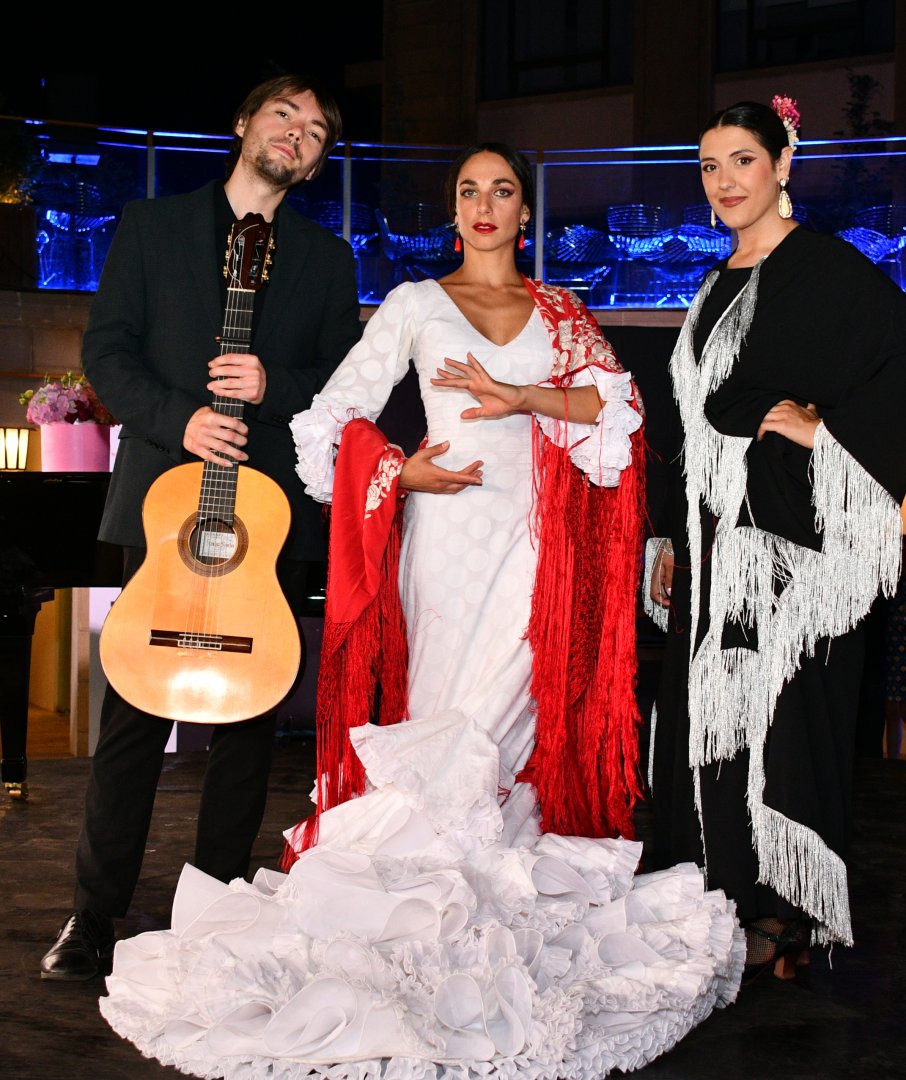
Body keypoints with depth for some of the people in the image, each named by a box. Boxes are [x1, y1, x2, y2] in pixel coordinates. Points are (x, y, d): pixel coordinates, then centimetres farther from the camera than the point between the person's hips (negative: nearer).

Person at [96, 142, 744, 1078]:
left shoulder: (561, 314, 14)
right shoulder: (415, 304, 9)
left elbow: (618, 405, 1)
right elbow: (336, 412, 3)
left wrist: (520, 395, -10)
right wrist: (399, 473, -11)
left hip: (534, 538, 1)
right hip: (449, 533, -1)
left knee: (499, 715, -4)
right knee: (444, 714, -4)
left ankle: (493, 901, 6)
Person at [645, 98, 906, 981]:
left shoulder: (827, 268, -7)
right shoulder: (718, 285, 17)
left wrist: (827, 428, -17)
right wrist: (672, 538, 19)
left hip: (788, 535, -8)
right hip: (713, 537, 8)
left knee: (774, 711, -4)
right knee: (706, 715, 9)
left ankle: (781, 916, 8)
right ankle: (722, 902, 21)